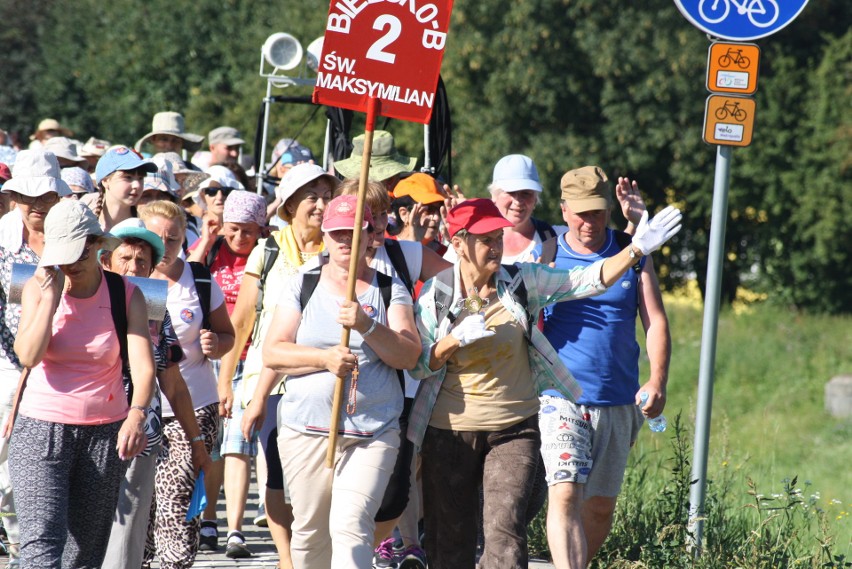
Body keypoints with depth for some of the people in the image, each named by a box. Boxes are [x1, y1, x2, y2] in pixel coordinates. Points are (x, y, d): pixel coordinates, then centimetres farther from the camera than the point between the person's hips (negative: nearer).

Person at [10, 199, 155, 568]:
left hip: (105, 432, 1)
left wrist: (136, 415, -33)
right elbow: (28, 356, -15)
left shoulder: (127, 296, -3)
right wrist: (51, 294, -16)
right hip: (42, 429, -1)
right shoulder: (38, 289, -1)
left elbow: (143, 364, -15)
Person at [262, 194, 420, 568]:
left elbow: (408, 356, -3)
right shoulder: (301, 287, 10)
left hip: (372, 432, -2)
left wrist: (367, 327, -19)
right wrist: (324, 358, -13)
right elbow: (272, 353, 2)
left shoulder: (391, 290, 7)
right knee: (310, 530, 6)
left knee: (351, 525, -17)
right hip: (305, 429, 2)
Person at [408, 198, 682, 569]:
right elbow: (417, 366, -1)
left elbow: (588, 281, -3)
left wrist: (637, 249, -15)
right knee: (448, 538, 6)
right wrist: (456, 339, -18)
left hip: (514, 430, 0)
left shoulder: (522, 283, 1)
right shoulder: (435, 294, -2)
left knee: (506, 529, -15)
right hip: (450, 432, 0)